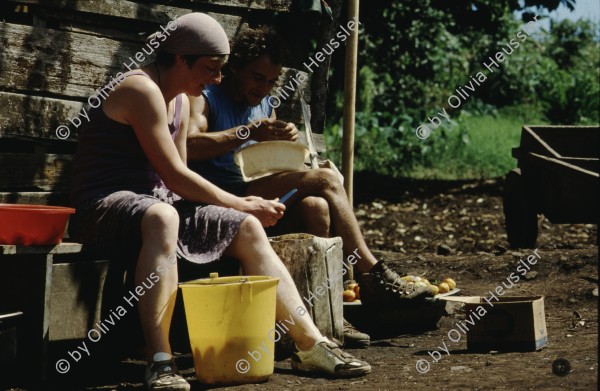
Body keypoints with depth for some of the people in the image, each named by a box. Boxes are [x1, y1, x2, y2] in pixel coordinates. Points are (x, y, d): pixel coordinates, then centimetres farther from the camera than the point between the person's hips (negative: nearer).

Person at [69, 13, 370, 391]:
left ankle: (311, 345, 0)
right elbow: (175, 178, -16)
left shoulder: (181, 102, 17)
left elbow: (178, 181, 18)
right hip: (105, 206, -10)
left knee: (247, 229, 1)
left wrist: (244, 210, 4)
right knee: (162, 217, -42)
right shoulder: (143, 90, -14)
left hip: (156, 202, 10)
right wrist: (242, 205, -8)